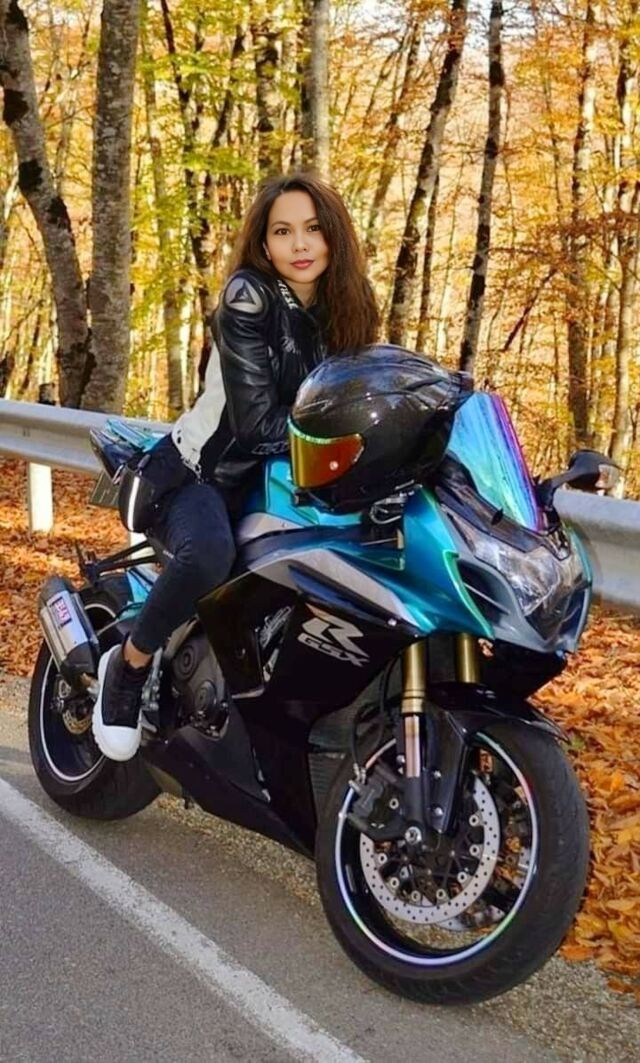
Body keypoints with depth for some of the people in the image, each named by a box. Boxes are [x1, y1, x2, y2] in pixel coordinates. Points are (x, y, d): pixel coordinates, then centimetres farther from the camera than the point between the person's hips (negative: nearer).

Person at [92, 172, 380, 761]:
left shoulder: (343, 307, 3)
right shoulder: (248, 296, -17)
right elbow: (257, 420, -24)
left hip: (278, 480, 7)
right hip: (200, 470, -7)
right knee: (209, 553, -37)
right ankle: (126, 665, -10)